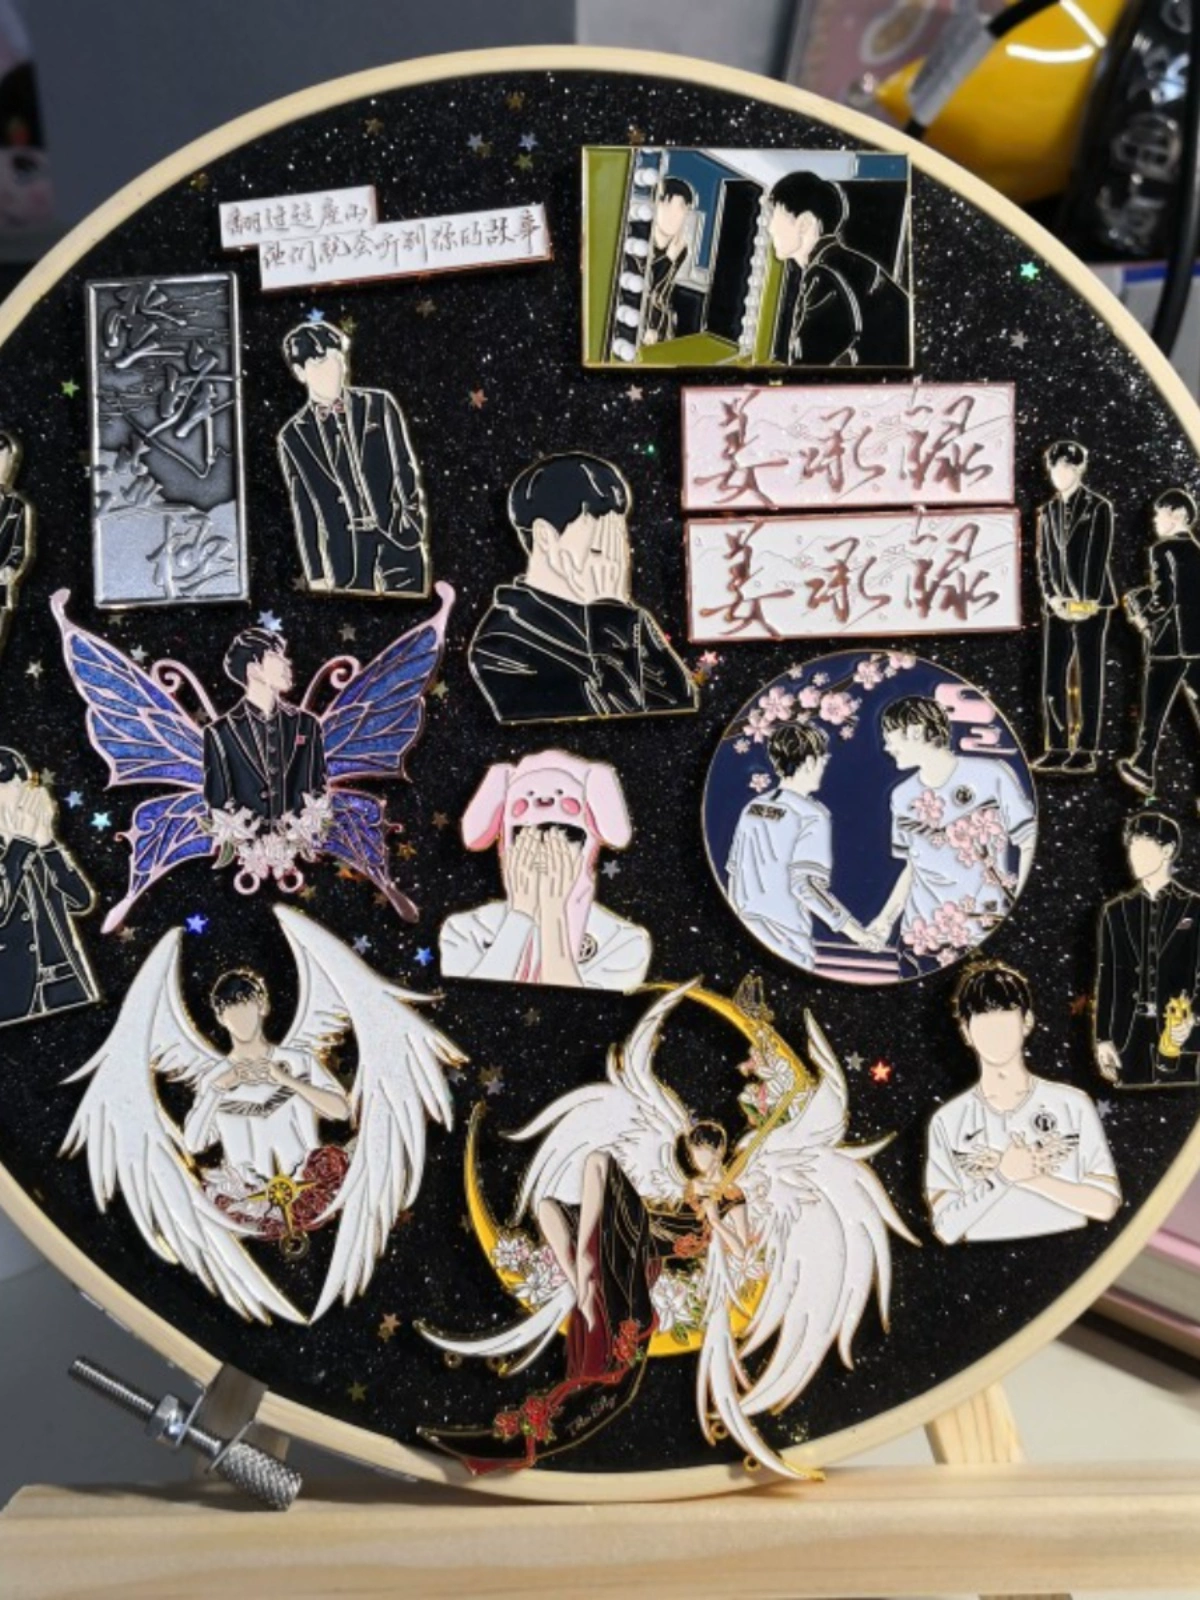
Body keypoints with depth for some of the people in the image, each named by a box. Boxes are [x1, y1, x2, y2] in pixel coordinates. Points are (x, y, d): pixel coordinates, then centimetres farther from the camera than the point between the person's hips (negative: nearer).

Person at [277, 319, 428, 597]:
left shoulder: (379, 405, 5)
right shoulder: (294, 436, 5)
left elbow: (408, 473, 4)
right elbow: (303, 512, 6)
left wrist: (412, 532, -4)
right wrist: (316, 576, 5)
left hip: (400, 547, 0)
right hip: (344, 560, 0)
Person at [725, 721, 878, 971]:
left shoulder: (751, 808, 7)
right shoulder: (811, 815, -12)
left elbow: (734, 874, 11)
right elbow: (806, 884, -20)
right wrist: (852, 929, -12)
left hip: (747, 930, 6)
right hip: (786, 938, -6)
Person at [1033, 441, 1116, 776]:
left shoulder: (1098, 507, -1)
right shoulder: (1047, 511, 13)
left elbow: (1100, 557, -7)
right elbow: (1043, 558, 10)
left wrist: (1087, 601, -13)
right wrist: (1052, 597, -3)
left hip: (1090, 604, -5)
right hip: (1057, 606, 5)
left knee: (1089, 676, -1)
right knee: (1052, 677, 2)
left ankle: (1086, 751, 1)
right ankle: (1058, 748, 8)